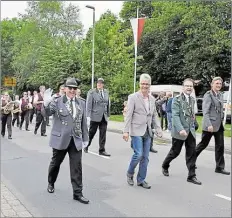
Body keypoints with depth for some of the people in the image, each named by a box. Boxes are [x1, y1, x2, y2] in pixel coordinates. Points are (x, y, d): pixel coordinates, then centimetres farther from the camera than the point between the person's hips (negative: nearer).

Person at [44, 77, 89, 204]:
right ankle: (51, 183, 42)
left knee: (77, 166, 0)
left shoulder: (81, 103, 5)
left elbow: (84, 122, 8)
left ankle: (77, 193, 8)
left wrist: (85, 138, 8)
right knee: (55, 163, 16)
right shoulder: (57, 102, -6)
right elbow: (47, 113, -21)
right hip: (60, 139, -2)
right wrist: (46, 103, -42)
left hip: (76, 140, 2)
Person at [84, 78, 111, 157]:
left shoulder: (106, 92, 11)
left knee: (103, 134, 3)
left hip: (104, 117, 4)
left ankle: (102, 150, 9)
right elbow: (88, 104, -7)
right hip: (95, 116, -4)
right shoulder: (92, 92, -4)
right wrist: (88, 115, -12)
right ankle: (86, 146, 29)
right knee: (91, 132, 7)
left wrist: (108, 114, 13)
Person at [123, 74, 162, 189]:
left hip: (147, 131, 6)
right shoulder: (133, 97, -5)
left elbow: (155, 115, 15)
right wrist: (126, 131, -13)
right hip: (137, 131, -5)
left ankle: (141, 180, 20)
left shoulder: (152, 98, 11)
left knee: (145, 157, 7)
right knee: (138, 154, -11)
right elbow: (128, 115, -9)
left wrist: (158, 129, 5)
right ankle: (130, 173, 15)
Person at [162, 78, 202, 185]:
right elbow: (175, 116, -19)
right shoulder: (177, 99, -11)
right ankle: (165, 166, 34)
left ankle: (191, 176, 10)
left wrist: (193, 126, 13)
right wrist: (180, 129, -28)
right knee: (175, 152, 7)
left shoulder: (192, 99, 11)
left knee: (192, 153, 2)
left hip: (191, 131, 6)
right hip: (180, 131, -5)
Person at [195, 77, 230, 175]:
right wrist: (209, 124, -24)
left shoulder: (220, 95, 12)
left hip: (219, 125, 7)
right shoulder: (208, 95, -11)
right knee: (203, 144, 5)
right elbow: (205, 111, -17)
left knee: (220, 146, 5)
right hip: (210, 125, -7)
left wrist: (221, 121, 13)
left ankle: (220, 167, 12)